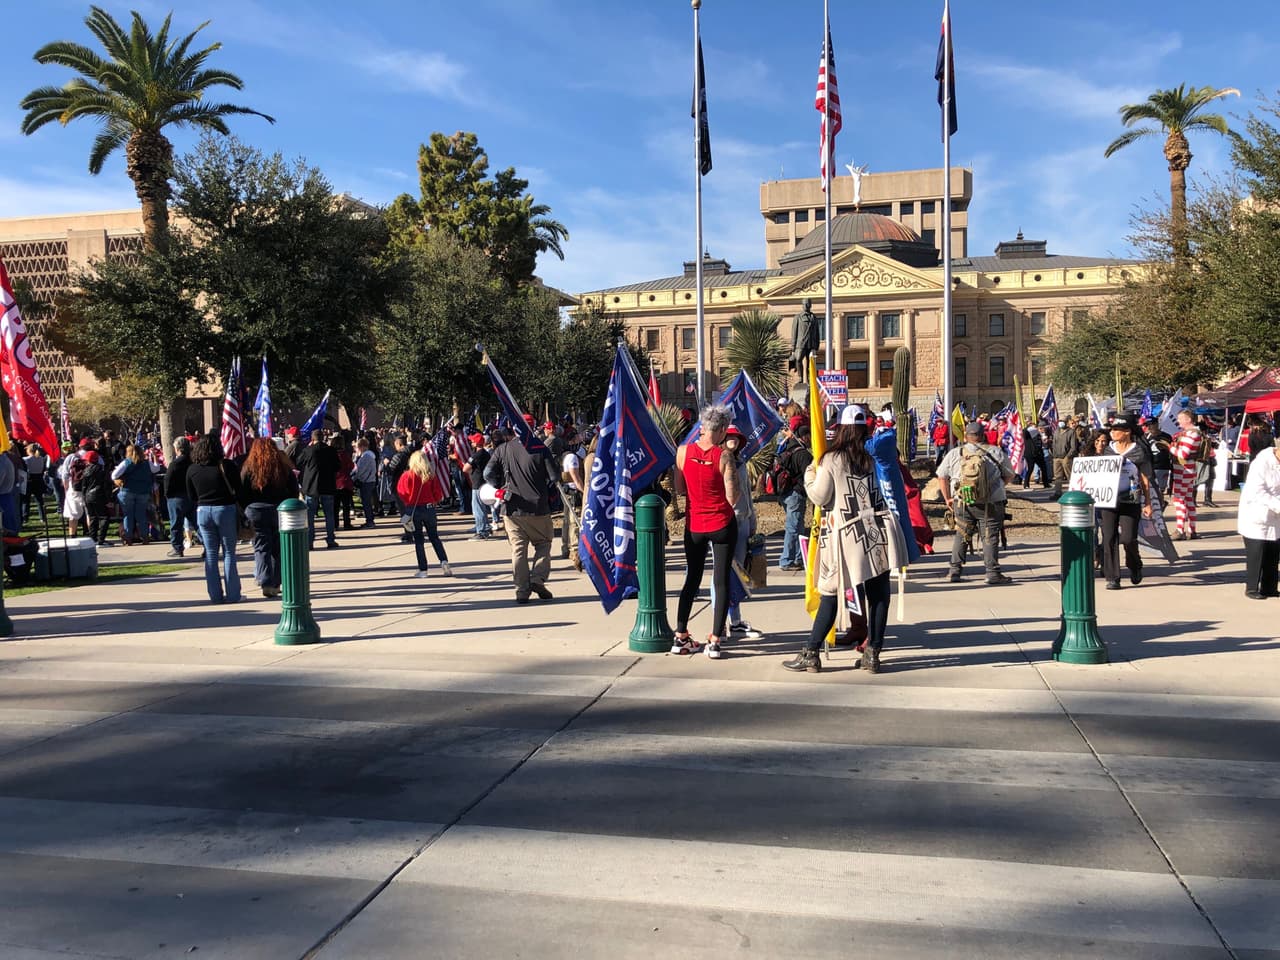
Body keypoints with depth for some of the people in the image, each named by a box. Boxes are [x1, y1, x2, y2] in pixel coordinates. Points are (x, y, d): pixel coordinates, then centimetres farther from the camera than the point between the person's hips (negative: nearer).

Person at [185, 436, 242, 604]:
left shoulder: (192, 469, 2)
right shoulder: (228, 466, -9)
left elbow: (191, 497, 10)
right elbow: (238, 491, -7)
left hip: (203, 511, 3)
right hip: (225, 510, -3)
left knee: (210, 554, 9)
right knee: (229, 553, 4)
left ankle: (216, 595, 11)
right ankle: (232, 595, 4)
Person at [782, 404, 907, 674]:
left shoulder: (831, 459, -6)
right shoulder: (868, 459, 9)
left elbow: (819, 496, -4)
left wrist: (810, 473, 11)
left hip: (846, 537, -4)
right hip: (878, 533, 4)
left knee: (831, 594, 0)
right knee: (878, 593, 6)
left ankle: (811, 654, 5)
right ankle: (872, 654, 10)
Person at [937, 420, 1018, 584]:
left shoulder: (954, 454, 1)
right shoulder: (995, 452, -2)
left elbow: (942, 476, 5)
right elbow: (1010, 475, 6)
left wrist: (948, 498, 14)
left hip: (962, 503, 2)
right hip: (990, 504, -2)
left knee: (960, 535, 13)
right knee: (990, 537, 3)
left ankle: (955, 570, 13)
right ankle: (993, 573, 3)